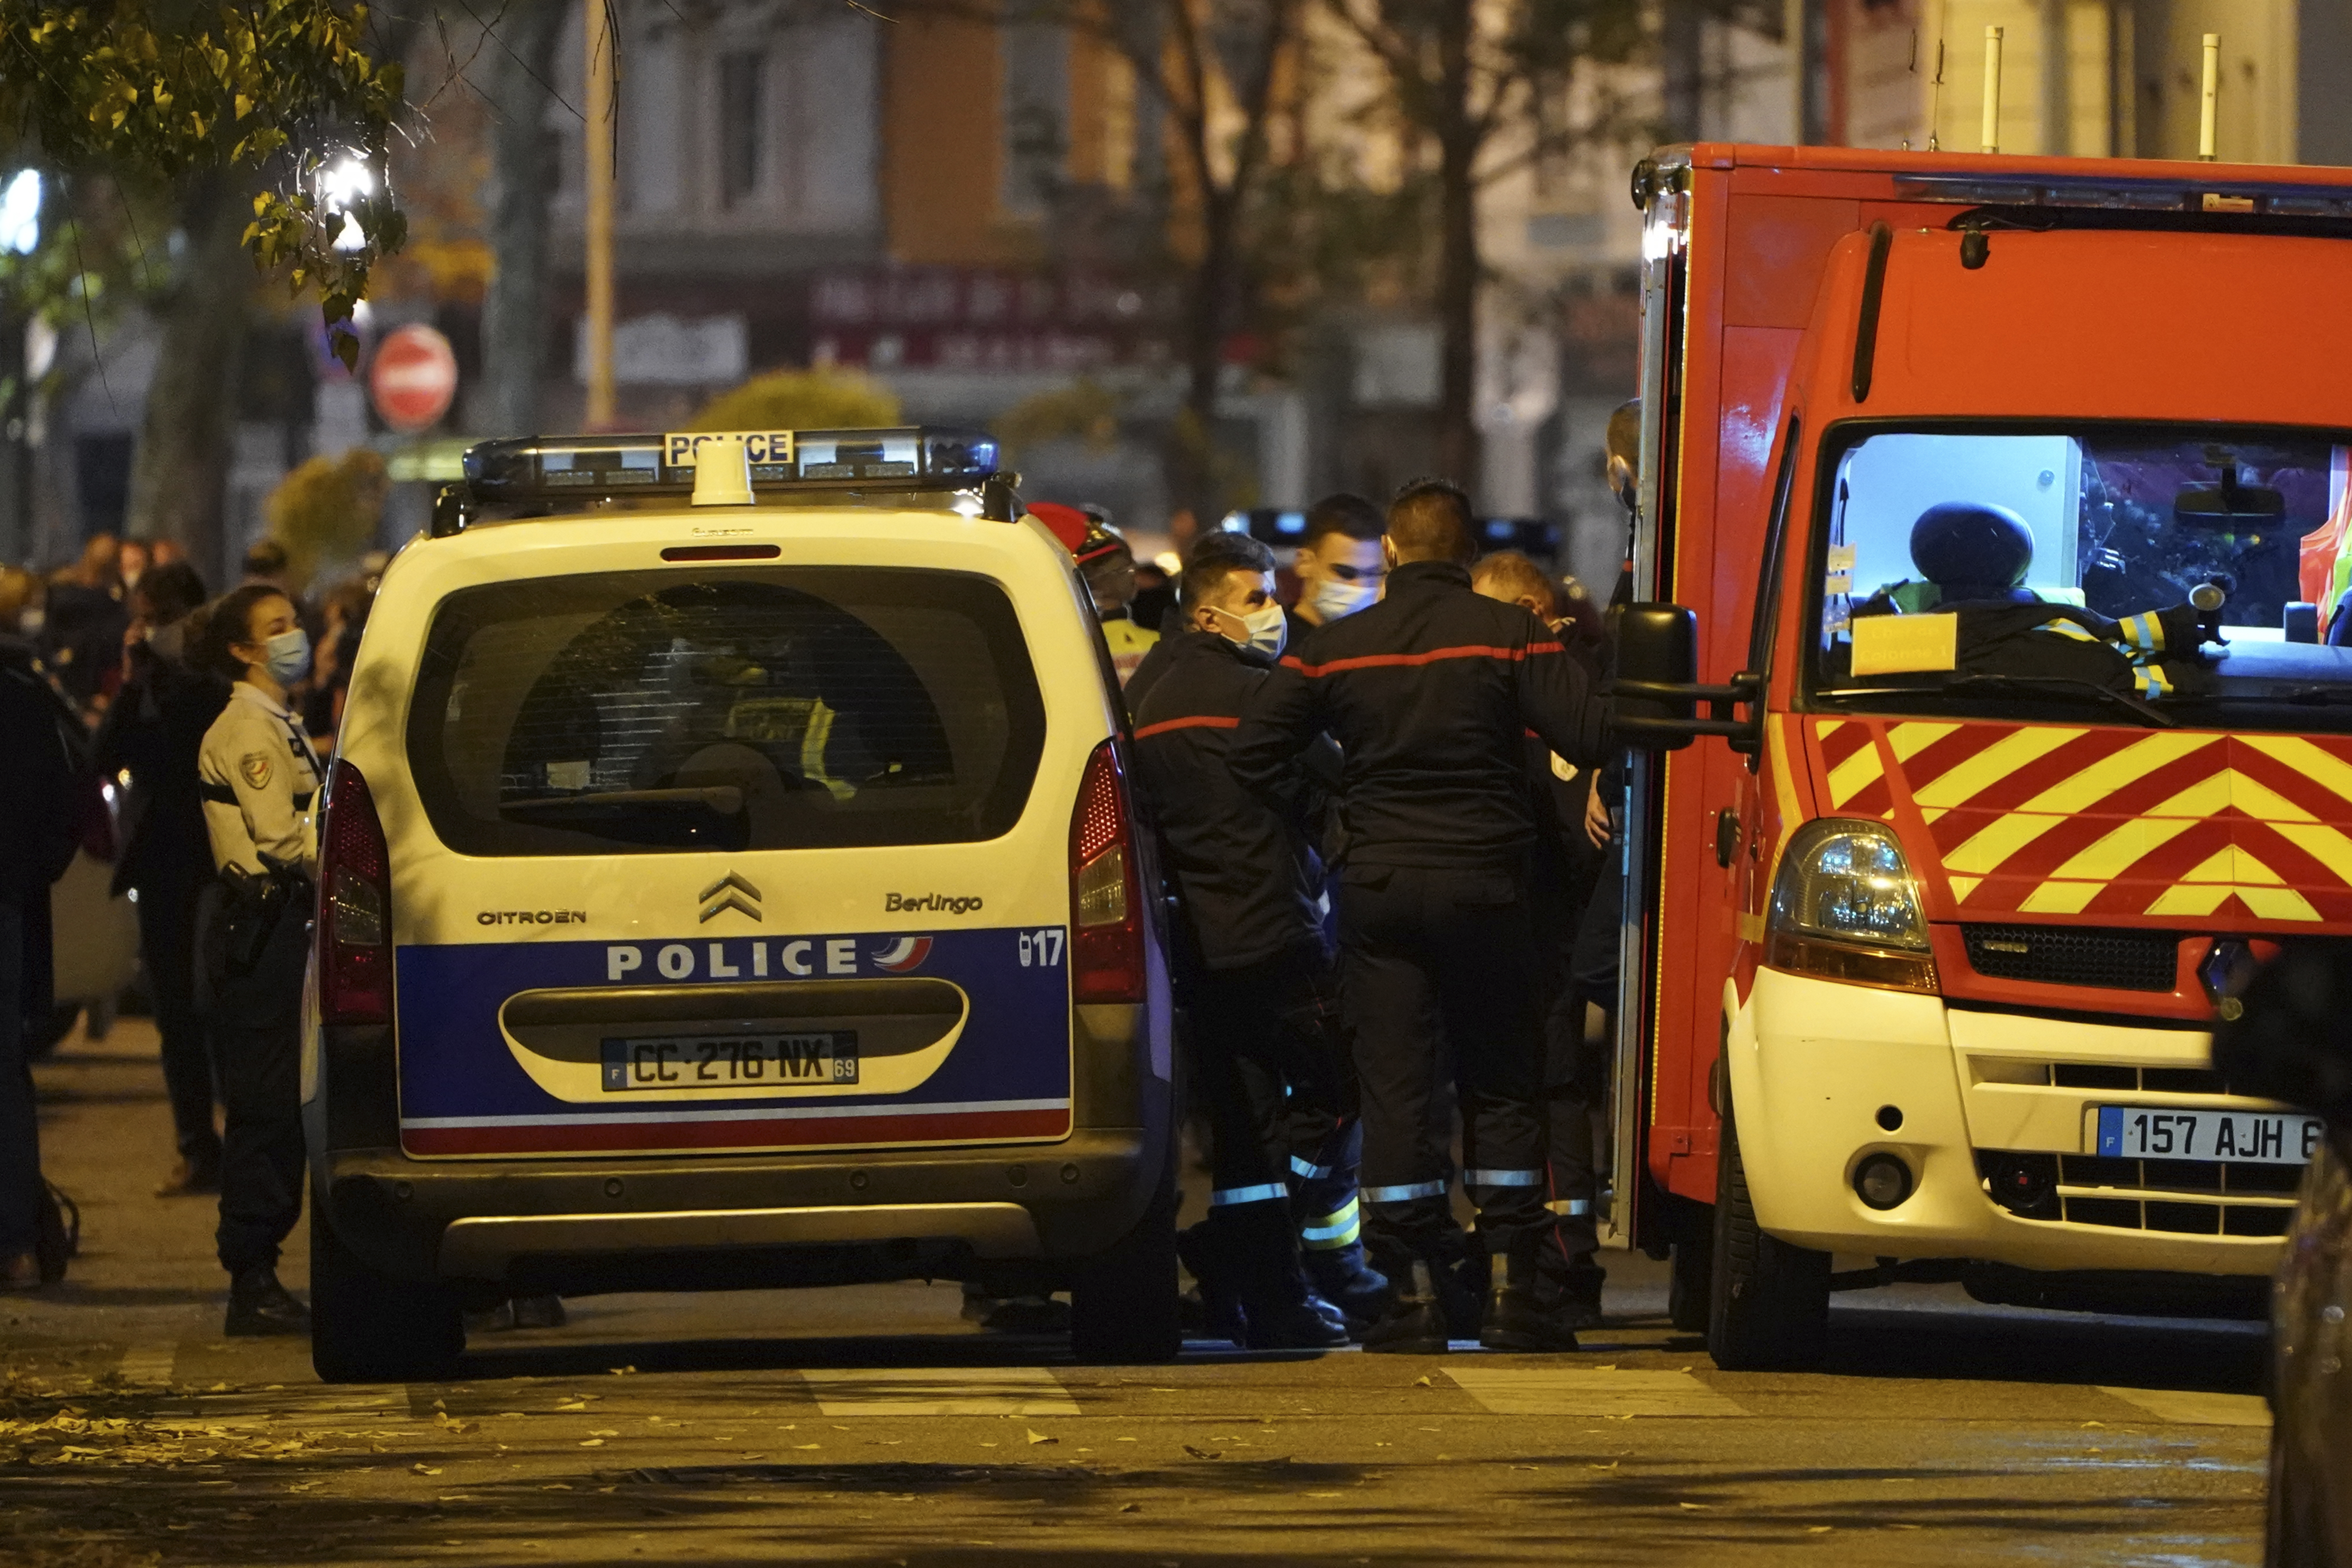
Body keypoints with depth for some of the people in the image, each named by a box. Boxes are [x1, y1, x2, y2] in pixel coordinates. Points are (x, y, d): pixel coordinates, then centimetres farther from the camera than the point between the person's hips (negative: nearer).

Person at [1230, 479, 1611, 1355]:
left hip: (1377, 888, 1)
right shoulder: (1507, 636, -5)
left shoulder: (1336, 649, 4)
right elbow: (1589, 737, -15)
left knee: (1395, 1092, 4)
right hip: (1484, 887, -1)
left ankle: (1415, 1293, 0)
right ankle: (1510, 1292, 2)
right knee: (1501, 1090, 7)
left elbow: (1251, 755, 5)